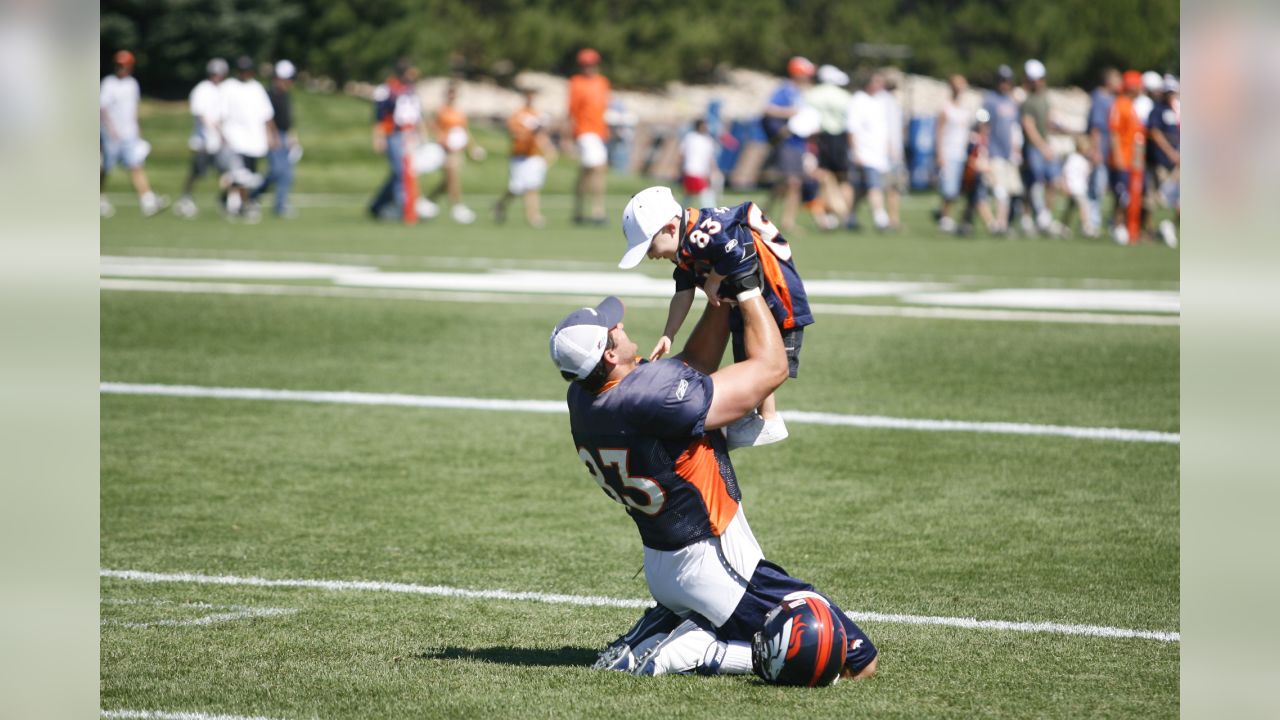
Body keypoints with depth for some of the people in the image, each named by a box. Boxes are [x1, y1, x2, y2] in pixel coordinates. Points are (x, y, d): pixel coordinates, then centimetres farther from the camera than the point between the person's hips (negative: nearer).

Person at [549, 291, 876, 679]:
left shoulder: (581, 399, -4)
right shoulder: (656, 397, -30)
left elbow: (693, 368, 11)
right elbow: (771, 367, -17)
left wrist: (722, 294, 8)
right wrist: (745, 286, -7)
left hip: (659, 570, 9)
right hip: (716, 568, -9)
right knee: (857, 661, -6)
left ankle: (653, 633, 12)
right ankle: (689, 650, -9)